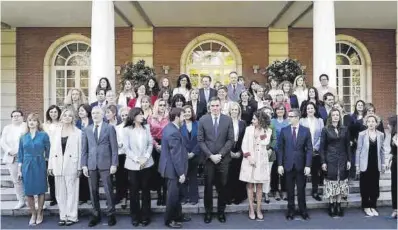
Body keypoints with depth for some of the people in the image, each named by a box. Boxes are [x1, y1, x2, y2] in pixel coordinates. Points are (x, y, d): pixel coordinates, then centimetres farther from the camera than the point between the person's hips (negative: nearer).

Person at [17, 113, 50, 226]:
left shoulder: (44, 135, -2)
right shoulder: (23, 137, 6)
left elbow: (48, 151, 1)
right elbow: (20, 155, 8)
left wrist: (48, 165, -4)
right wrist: (19, 170, 5)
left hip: (40, 166, -2)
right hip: (27, 166, 2)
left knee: (40, 191, 6)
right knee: (29, 192, 6)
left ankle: (39, 214, 22)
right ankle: (33, 214, 23)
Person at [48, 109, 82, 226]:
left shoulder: (78, 132, -2)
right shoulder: (56, 132, 11)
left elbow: (80, 150, -3)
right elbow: (52, 149, 10)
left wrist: (79, 167, -7)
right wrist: (50, 166, 5)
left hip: (71, 166, -4)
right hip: (58, 166, 4)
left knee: (71, 191, 1)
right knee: (60, 193, 9)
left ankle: (72, 216, 9)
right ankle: (63, 216, 18)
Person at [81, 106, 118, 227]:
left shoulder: (109, 128, 1)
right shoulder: (87, 129, 11)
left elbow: (114, 147, -2)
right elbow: (84, 149, 10)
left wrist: (114, 164, -8)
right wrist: (84, 165, 2)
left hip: (105, 164, -3)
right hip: (91, 165, 3)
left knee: (108, 190, 2)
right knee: (93, 191, 8)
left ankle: (111, 215, 15)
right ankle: (96, 215, 22)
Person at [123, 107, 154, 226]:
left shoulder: (146, 128, 7)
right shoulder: (127, 129, -1)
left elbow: (150, 144, 3)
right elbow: (127, 148, -5)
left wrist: (146, 157, -10)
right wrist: (137, 159, -14)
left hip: (146, 163, 2)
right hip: (133, 164, -2)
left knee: (146, 190, 8)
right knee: (134, 191, 5)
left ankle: (145, 216, 19)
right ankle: (135, 216, 19)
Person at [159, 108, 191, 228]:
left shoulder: (169, 127, 6)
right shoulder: (174, 132, -27)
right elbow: (176, 155, -26)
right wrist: (181, 173, -21)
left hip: (171, 167, 10)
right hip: (173, 169, -10)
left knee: (176, 194, 22)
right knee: (173, 195, 5)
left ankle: (178, 215, 36)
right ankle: (169, 220, 21)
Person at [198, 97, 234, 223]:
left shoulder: (228, 119, 0)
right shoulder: (203, 120, -1)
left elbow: (230, 140, -2)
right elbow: (200, 140, -3)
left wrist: (220, 154, -11)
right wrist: (210, 155, -11)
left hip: (223, 158, 0)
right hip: (208, 158, 0)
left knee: (222, 186, 8)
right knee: (208, 186, 7)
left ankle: (221, 211, 24)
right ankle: (208, 211, 22)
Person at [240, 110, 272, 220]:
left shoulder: (268, 130, 2)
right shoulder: (248, 129, 3)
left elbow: (265, 143, -12)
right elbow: (244, 144, -1)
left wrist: (262, 131, -8)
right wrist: (248, 156, -12)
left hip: (261, 161, 0)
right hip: (249, 160, 0)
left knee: (259, 185, 7)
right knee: (250, 185, 4)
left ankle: (258, 209, 16)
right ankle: (251, 209, 12)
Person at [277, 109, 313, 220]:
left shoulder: (306, 130, -1)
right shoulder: (284, 130, 1)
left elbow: (309, 149, -2)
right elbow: (280, 148, 1)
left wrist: (308, 165, -8)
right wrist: (280, 164, -5)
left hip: (301, 165, 0)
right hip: (288, 164, 1)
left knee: (301, 189, 10)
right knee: (290, 190, 9)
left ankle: (303, 210, 25)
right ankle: (290, 211, 22)